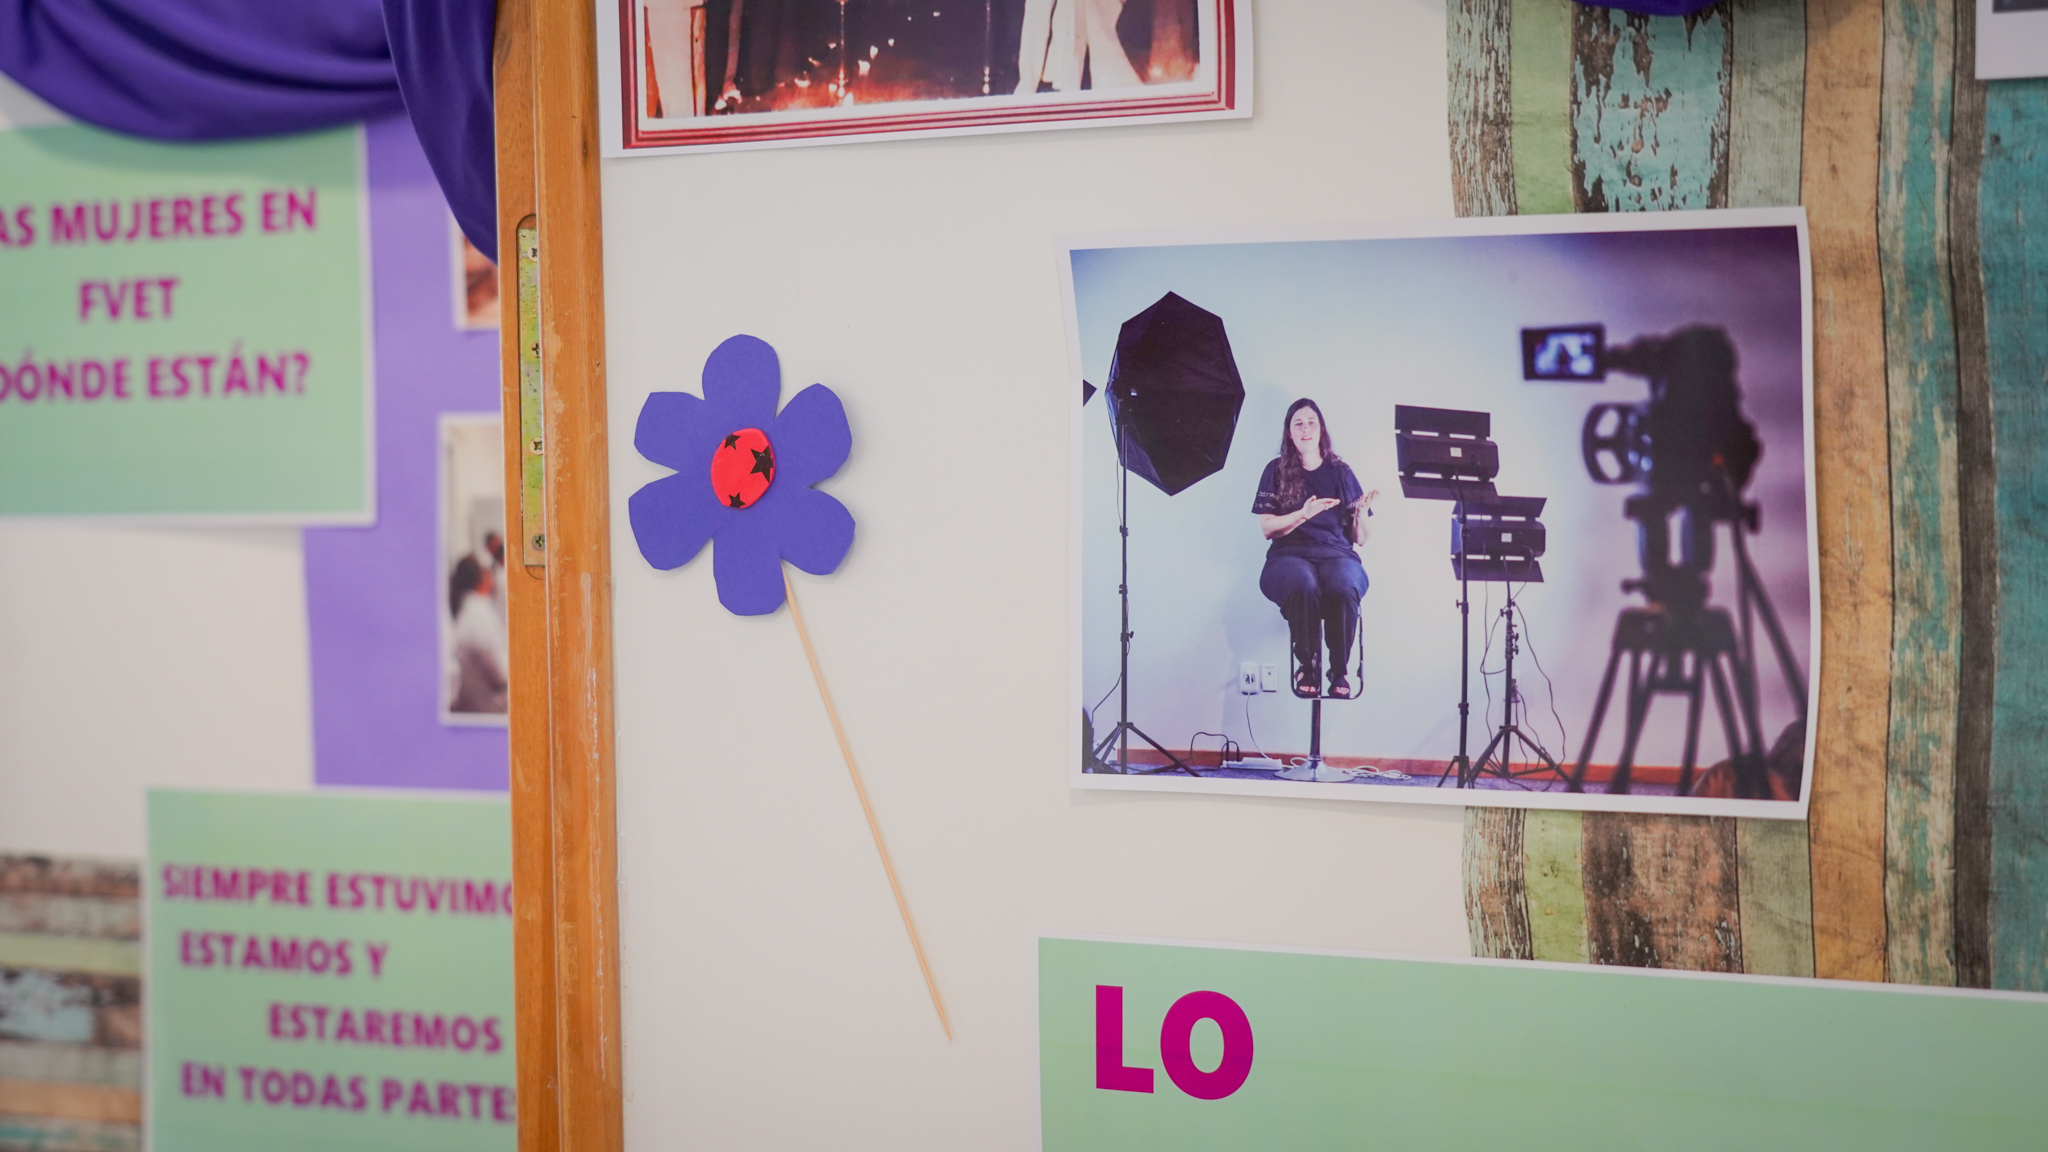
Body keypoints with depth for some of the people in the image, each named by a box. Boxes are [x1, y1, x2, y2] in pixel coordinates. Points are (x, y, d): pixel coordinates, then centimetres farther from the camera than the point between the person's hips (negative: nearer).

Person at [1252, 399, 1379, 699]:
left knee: (1343, 590, -37)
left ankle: (1340, 671, -24)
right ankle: (1307, 667, -25)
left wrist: (1361, 511, -7)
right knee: (1303, 587, -40)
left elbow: (1359, 538, 14)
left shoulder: (1340, 472, 15)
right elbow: (1267, 527, 2)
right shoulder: (1277, 472, 12)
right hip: (1291, 554, -1)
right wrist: (1305, 514, -13)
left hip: (1337, 553, 1)